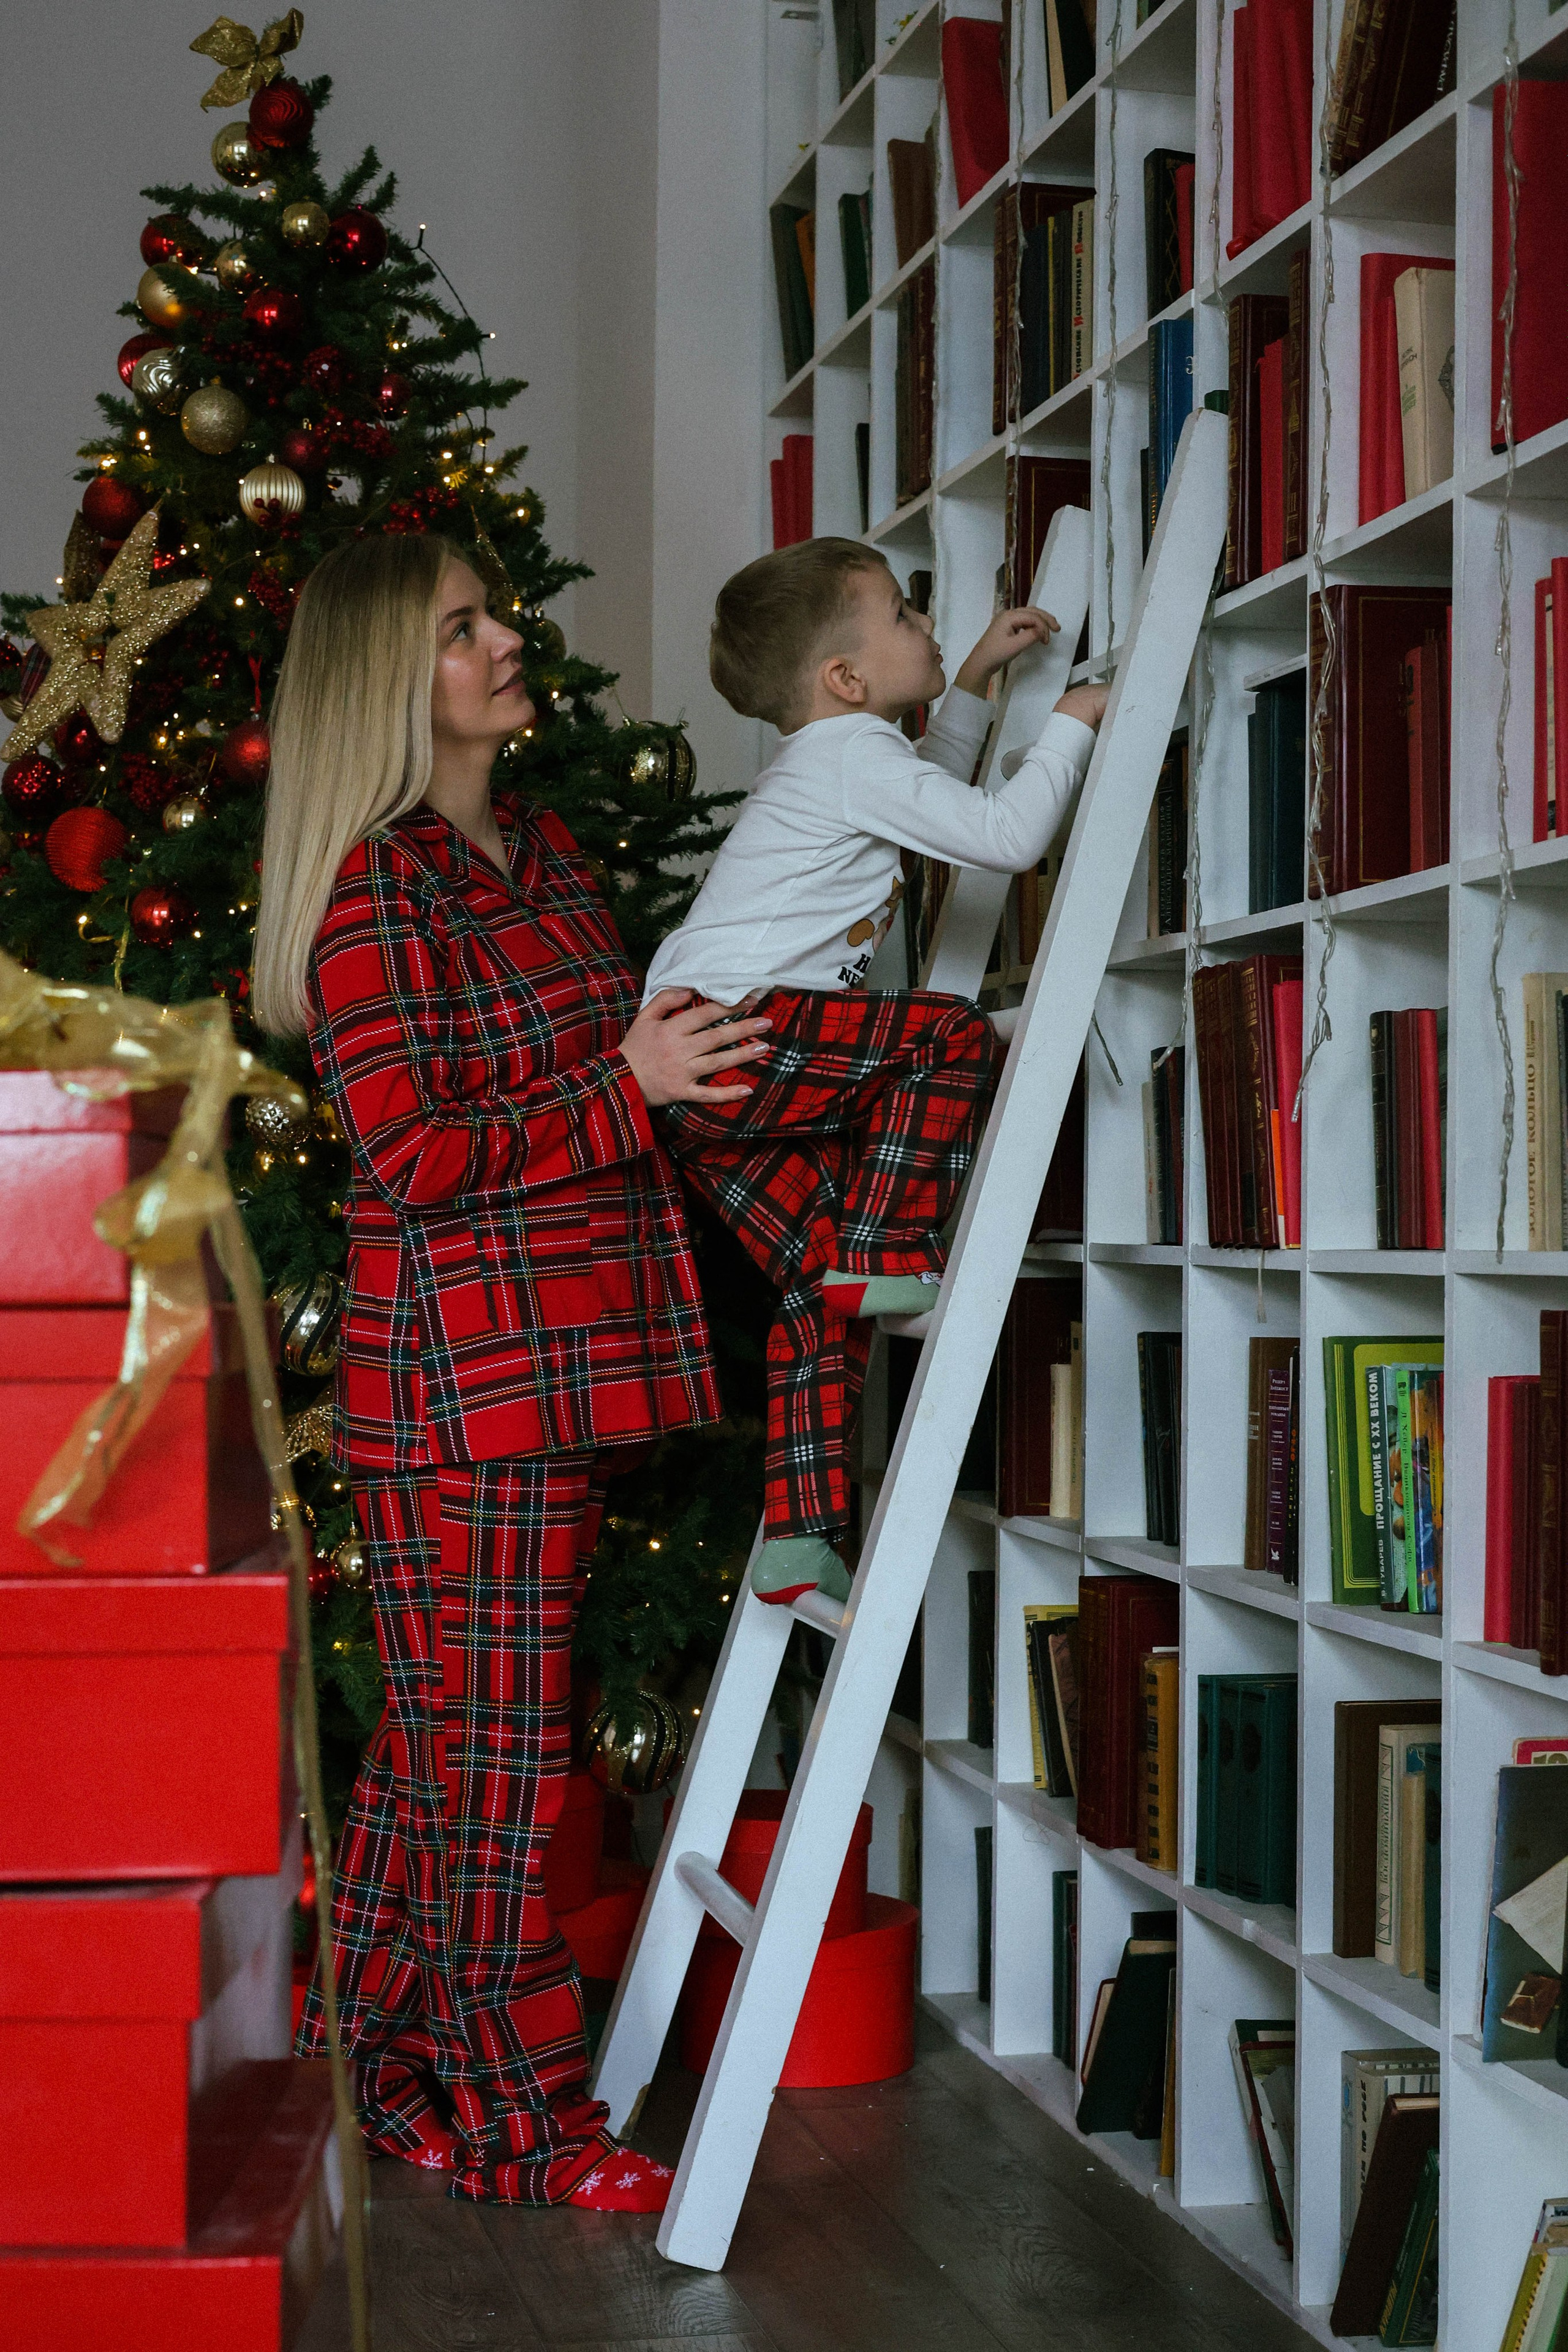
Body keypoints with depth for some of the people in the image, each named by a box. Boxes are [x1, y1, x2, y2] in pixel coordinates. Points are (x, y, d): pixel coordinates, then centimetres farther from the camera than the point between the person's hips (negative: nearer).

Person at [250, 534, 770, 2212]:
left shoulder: (544, 850, 17)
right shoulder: (375, 888, -11)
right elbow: (412, 1157, -16)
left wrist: (702, 1039, 15)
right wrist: (625, 1085, -16)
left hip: (565, 1366, 8)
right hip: (456, 1376, -8)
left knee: (438, 1731, 14)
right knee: (493, 1747, -1)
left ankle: (364, 2053, 26)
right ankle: (513, 2118, 11)